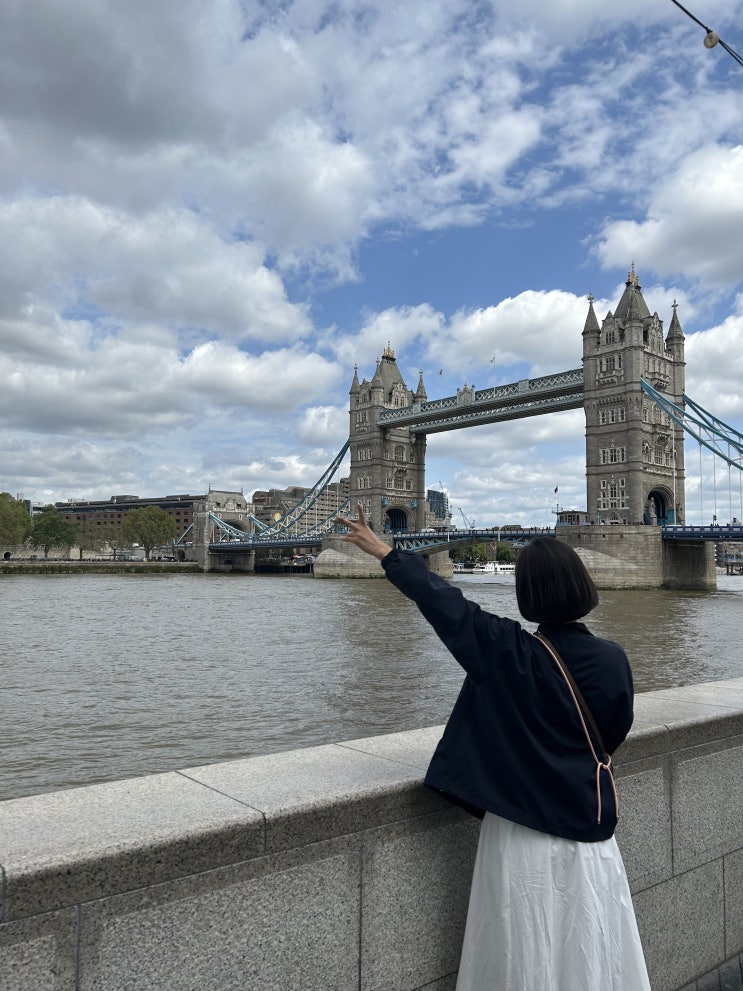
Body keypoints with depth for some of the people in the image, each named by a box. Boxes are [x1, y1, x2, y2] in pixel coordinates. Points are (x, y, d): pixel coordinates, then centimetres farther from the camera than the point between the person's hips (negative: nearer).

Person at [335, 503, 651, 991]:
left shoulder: (509, 653, -20)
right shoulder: (613, 659, -10)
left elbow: (444, 601, -13)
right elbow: (615, 735, 5)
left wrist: (387, 554, -2)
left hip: (523, 832, -2)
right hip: (590, 828, 3)